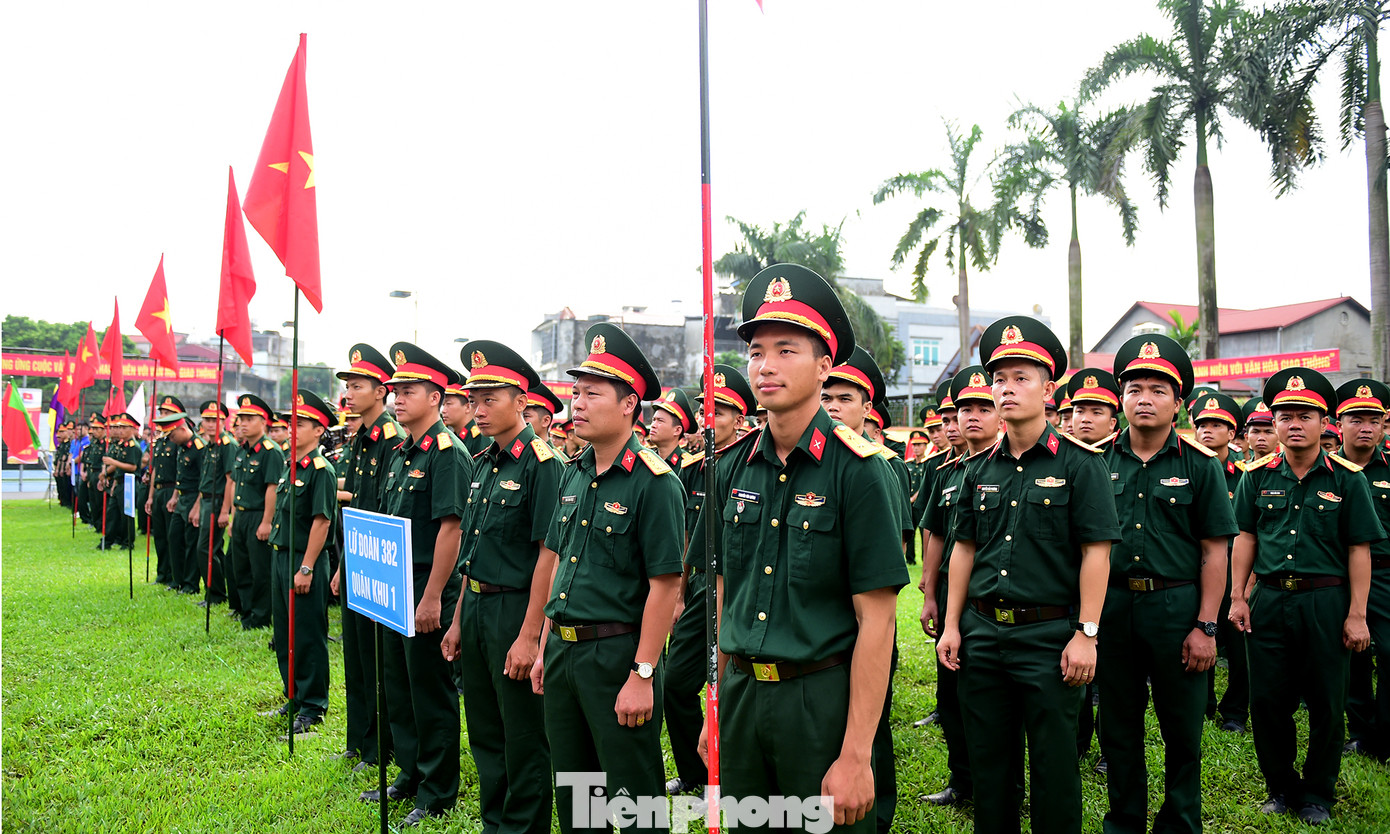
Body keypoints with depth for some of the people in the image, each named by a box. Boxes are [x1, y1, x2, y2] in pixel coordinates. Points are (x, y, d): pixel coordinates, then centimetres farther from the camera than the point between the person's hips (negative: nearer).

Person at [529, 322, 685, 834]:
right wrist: (546, 648, 14)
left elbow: (665, 586, -17)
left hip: (617, 652, -7)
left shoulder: (654, 482, -15)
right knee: (570, 791, 19)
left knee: (634, 793, 5)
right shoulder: (573, 475, 9)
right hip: (563, 651, 8)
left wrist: (642, 676, -19)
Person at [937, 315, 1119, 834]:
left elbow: (1095, 553, -8)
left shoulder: (1078, 464, -5)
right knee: (988, 760, 14)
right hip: (982, 631, 5)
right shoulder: (982, 470, 9)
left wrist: (1086, 634, -12)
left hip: (1048, 633, -5)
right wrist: (952, 625, 8)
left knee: (1053, 764, 6)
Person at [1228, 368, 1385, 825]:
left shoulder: (1347, 478, -2)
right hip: (1270, 599, 2)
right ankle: (1282, 787, 24)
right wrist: (1238, 597, 3)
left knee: (1326, 702, 7)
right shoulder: (1258, 475, 4)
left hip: (1326, 602, -2)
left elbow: (1359, 549, -2)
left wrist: (1356, 614, -6)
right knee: (1267, 701, 6)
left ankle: (1318, 793, 24)